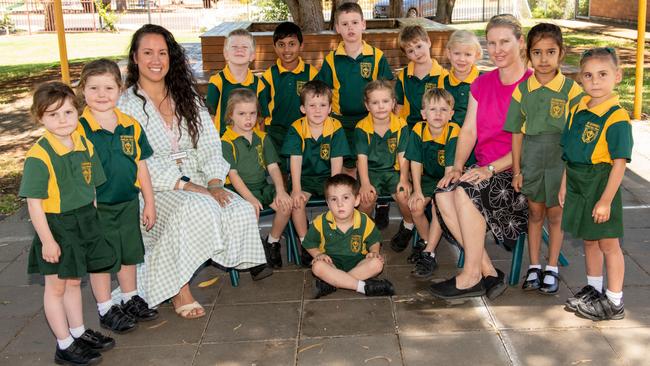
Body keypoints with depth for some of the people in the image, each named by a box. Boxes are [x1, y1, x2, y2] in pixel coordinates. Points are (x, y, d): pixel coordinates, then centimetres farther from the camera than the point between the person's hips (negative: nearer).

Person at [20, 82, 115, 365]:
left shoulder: (85, 145, 0)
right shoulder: (39, 156, -20)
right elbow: (34, 202, -19)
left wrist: (91, 221, 12)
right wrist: (47, 240, -18)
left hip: (85, 222, 6)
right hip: (56, 227, -6)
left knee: (74, 282, 21)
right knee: (56, 287, 9)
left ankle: (79, 333, 37)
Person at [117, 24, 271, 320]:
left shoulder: (187, 96, 12)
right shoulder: (126, 105, -4)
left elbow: (210, 145, 5)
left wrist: (215, 183, -12)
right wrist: (186, 185, -22)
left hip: (196, 181, 5)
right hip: (154, 189, -4)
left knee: (242, 211, -23)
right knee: (199, 210, -34)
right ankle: (179, 291, -21)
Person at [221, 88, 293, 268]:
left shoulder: (262, 138, 11)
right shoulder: (226, 142, -6)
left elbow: (273, 167, 6)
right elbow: (233, 174, -14)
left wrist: (280, 191, -11)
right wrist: (250, 198, -25)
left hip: (263, 186, 5)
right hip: (239, 190, -5)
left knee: (286, 204, -19)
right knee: (251, 211, -33)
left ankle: (273, 242, 4)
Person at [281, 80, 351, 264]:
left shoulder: (336, 128, -7)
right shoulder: (296, 129, -8)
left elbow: (336, 161, -10)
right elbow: (295, 160, -14)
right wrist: (296, 189, -22)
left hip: (328, 176, 0)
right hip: (304, 177, 0)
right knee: (296, 200, -26)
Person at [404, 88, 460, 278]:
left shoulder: (454, 132, -21)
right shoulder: (418, 130, -10)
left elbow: (451, 168, -23)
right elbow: (416, 163, -6)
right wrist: (417, 191, -11)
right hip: (428, 178, 4)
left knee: (438, 206, -26)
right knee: (415, 206, -16)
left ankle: (429, 254, -16)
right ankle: (427, 243, 11)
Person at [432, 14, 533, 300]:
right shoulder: (482, 84, 14)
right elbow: (468, 130, 8)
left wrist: (491, 168, -23)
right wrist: (457, 166, -9)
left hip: (518, 173, -6)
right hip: (484, 171, 6)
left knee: (466, 191, -31)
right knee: (444, 193, -22)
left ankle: (471, 277, -16)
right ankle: (488, 272, -13)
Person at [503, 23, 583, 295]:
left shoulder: (571, 90, -9)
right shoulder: (522, 90, -1)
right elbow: (517, 132, 2)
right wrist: (517, 170, 1)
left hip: (560, 159, -2)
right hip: (531, 160, 2)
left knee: (556, 214, 10)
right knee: (535, 213, 14)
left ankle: (552, 268, 25)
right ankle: (534, 266, 26)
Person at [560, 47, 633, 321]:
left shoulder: (616, 118, -18)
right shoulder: (577, 111, 4)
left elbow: (619, 164, -19)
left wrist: (606, 200, -20)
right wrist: (564, 185, 10)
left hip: (602, 186, -7)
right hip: (578, 185, 7)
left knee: (608, 244, 5)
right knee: (589, 240, 20)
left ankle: (614, 303, 17)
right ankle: (593, 290, 37)